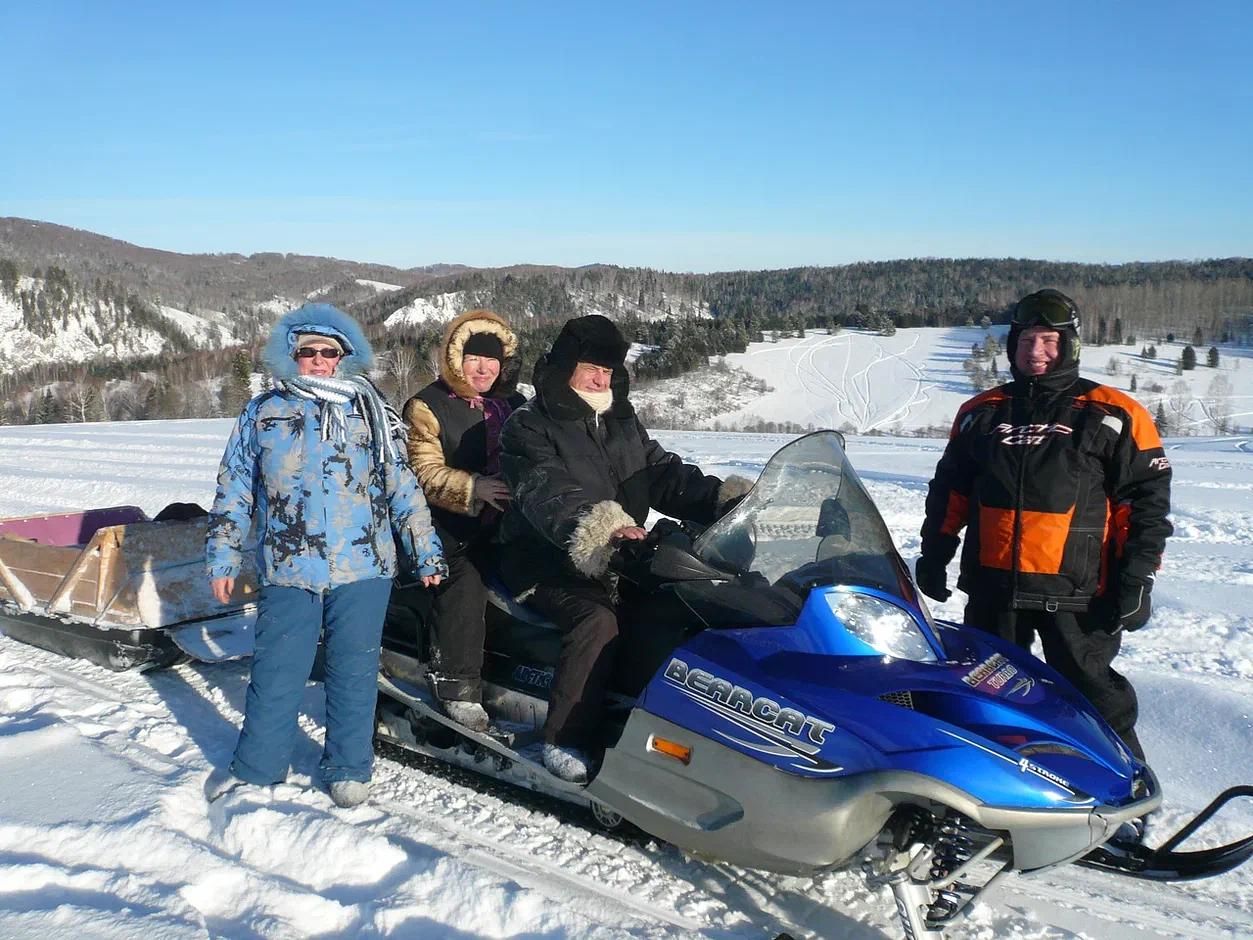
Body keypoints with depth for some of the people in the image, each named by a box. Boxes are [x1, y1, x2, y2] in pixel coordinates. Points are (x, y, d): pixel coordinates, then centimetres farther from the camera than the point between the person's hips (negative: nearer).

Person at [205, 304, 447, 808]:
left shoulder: (370, 413, 7)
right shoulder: (262, 413, 8)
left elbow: (403, 487, 8)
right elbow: (233, 490, 10)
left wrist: (426, 552, 5)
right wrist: (222, 559, 7)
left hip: (364, 567, 0)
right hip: (286, 569, 0)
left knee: (354, 671, 8)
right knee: (276, 671, 6)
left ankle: (348, 768, 23)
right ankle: (256, 766, 24)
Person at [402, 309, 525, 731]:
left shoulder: (514, 406, 18)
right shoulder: (428, 407, 1)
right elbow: (425, 473, -8)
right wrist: (471, 488, -22)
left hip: (505, 522, 6)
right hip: (449, 526, -5)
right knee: (465, 581, -27)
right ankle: (457, 684, -19)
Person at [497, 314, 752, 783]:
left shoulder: (623, 422, 15)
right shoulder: (527, 428, -7)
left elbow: (665, 475, 9)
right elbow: (547, 495, -25)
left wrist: (724, 498, -10)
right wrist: (600, 529, -45)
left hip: (618, 561, 7)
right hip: (549, 563, -6)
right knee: (599, 620, -32)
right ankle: (565, 740, -21)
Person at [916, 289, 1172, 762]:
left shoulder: (1113, 415, -2)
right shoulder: (980, 412, 9)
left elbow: (1148, 498, -3)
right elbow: (949, 490, 16)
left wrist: (1136, 577, -10)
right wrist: (934, 553, 11)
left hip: (1075, 591, -4)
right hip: (991, 585, 4)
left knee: (1095, 699, 2)